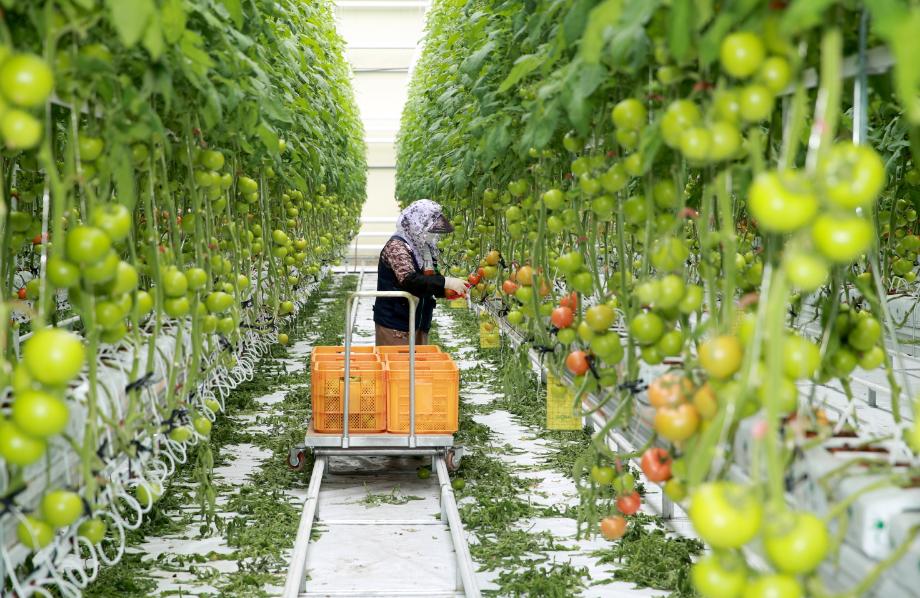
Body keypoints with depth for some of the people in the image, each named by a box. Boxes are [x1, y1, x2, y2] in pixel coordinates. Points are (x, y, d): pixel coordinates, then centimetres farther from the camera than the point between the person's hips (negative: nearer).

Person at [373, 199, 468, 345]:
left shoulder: (424, 248, 11)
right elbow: (409, 280, -27)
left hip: (419, 324, 8)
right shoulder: (397, 246, -14)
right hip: (394, 324, -8)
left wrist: (448, 290, -1)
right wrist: (445, 282, -29)